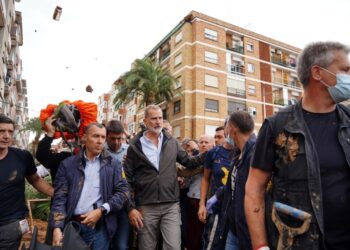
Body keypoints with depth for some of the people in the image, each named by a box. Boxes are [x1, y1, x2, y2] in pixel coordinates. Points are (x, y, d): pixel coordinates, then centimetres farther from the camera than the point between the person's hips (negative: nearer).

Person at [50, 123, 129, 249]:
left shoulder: (112, 164, 3)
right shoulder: (68, 164, 3)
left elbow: (123, 191, -2)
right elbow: (60, 198, -1)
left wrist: (101, 211, -12)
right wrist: (57, 227, -12)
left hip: (100, 227, 0)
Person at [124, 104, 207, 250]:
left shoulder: (172, 142, 4)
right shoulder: (135, 146, -3)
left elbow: (189, 162, 11)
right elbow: (127, 179, -1)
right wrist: (131, 207, -5)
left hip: (171, 206, 1)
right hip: (146, 207, -1)